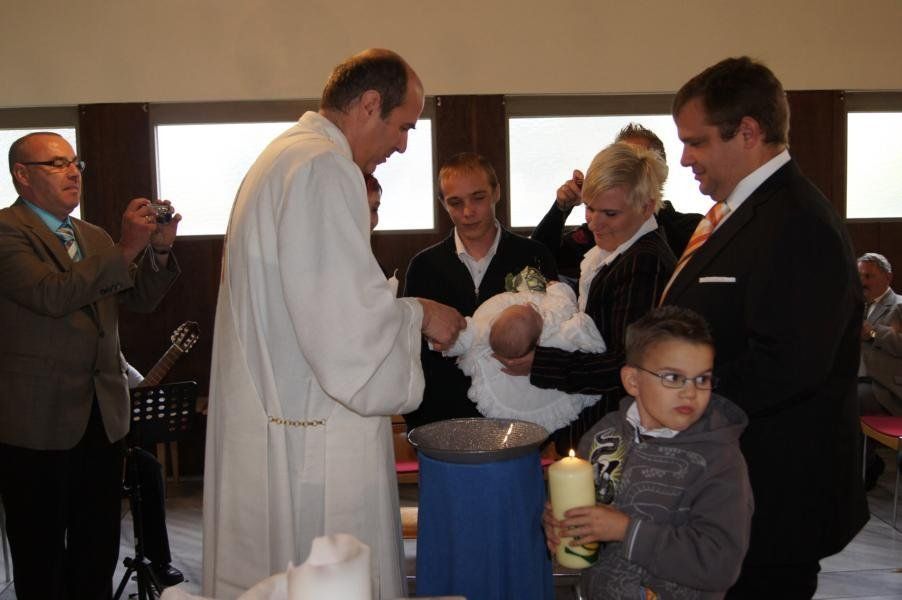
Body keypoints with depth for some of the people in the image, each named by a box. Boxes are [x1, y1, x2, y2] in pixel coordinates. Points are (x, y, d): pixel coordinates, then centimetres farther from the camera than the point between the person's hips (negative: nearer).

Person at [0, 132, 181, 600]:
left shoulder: (94, 237, 15)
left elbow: (140, 300, 12)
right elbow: (51, 294, -22)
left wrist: (158, 249, -4)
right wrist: (126, 249, -22)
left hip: (103, 416, 7)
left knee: (99, 552, 14)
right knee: (41, 560, 7)